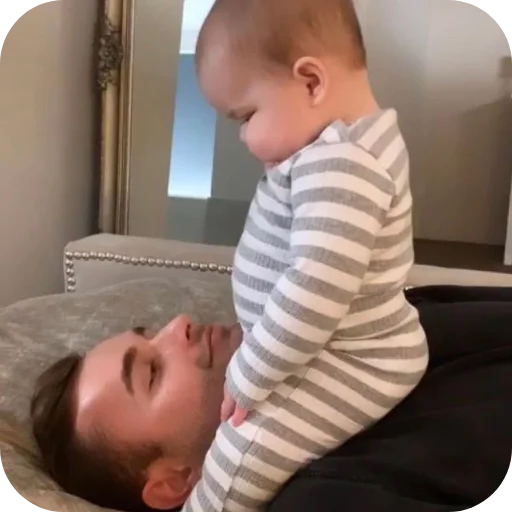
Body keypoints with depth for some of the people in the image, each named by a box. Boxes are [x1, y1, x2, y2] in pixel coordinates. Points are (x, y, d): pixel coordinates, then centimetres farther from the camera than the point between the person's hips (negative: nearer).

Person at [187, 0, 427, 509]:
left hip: (352, 368, -11)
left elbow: (316, 292, -36)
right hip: (340, 351, 11)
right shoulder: (345, 144, 6)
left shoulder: (338, 166, -29)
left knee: (240, 457, -17)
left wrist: (248, 377, -25)